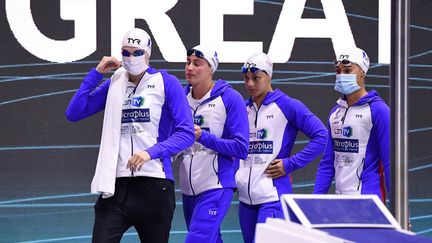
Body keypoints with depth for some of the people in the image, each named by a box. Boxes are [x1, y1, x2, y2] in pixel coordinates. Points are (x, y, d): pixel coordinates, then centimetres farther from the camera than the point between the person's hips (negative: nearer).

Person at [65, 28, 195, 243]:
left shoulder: (166, 83, 0)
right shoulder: (113, 84, 13)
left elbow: (186, 133, -6)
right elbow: (73, 113, 9)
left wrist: (151, 152, -21)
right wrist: (96, 73, 4)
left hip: (154, 184, -3)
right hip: (115, 185, 3)